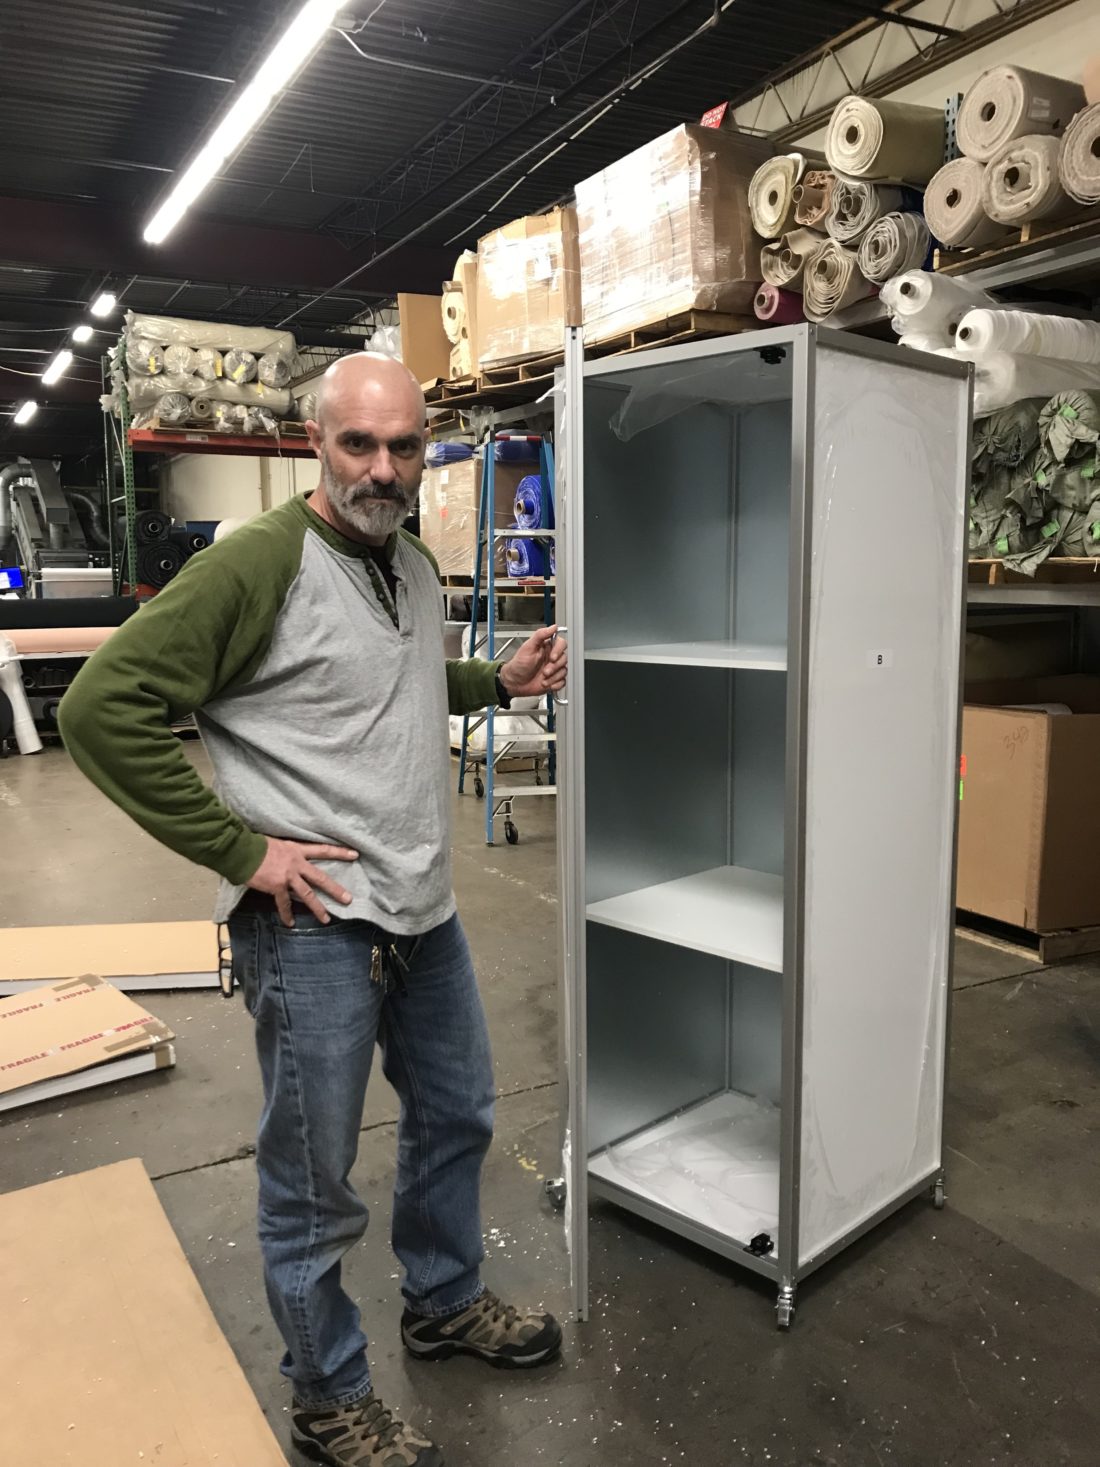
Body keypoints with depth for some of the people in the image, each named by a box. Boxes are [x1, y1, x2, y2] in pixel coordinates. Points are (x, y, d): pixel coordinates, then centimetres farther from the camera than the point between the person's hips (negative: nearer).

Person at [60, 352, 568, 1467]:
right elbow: (103, 708, -20)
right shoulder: (258, 563, -17)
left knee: (456, 1116, 23)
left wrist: (499, 681, 9)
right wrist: (241, 850, -19)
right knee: (314, 1186, 9)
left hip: (425, 911, 8)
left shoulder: (415, 565, 9)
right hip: (313, 921, -8)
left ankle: (444, 1303, 49)